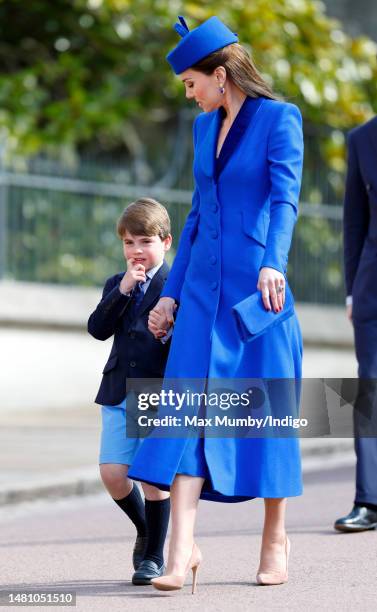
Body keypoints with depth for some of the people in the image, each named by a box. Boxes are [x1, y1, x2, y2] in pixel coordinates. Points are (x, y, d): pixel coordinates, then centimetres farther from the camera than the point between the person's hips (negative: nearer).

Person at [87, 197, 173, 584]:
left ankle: (153, 556, 11)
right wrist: (122, 290, -10)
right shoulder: (116, 285, 13)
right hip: (119, 394, 5)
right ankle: (144, 530, 25)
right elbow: (98, 329, -2)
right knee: (112, 473, -1)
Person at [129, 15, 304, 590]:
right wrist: (172, 291, 17)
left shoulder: (280, 118, -5)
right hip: (204, 289, 5)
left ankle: (275, 540, 16)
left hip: (257, 285, -5)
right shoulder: (205, 127, 14)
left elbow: (285, 198, -18)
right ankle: (182, 549, -12)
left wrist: (274, 263, -34)